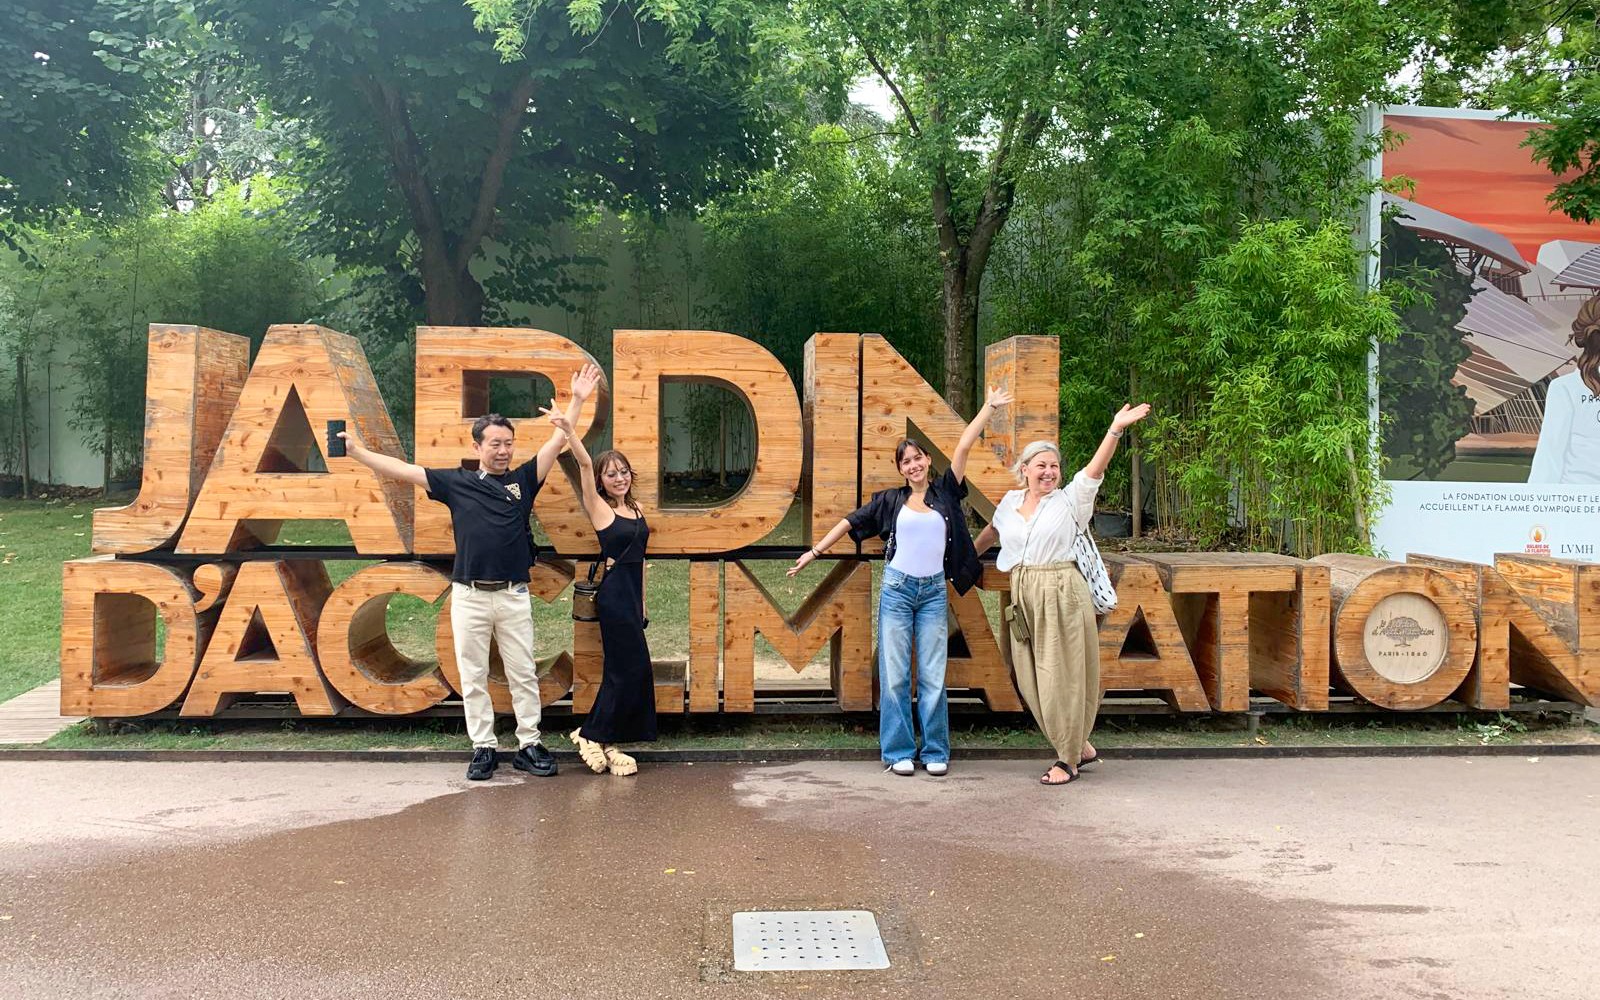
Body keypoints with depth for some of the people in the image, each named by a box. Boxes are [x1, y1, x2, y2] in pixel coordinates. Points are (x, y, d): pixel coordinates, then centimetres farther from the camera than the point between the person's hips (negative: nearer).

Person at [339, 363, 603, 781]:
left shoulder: (523, 479, 6)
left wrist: (577, 400, -5)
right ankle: (483, 748, 15)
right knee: (473, 676, 6)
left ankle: (529, 745, 13)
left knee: (523, 674, 5)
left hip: (514, 595, 0)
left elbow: (557, 443, 2)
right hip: (469, 595, 0)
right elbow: (403, 470, 4)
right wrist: (357, 452, 0)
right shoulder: (456, 482, 6)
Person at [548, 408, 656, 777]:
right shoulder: (599, 508, -7)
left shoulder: (637, 507, 12)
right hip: (613, 594, -7)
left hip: (632, 595, 7)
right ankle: (594, 736, 6)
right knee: (633, 667, -7)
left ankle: (598, 737, 20)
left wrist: (642, 602, 16)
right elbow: (585, 464, -21)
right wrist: (568, 431, -35)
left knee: (621, 670, 10)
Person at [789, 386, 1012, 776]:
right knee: (894, 674, 0)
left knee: (933, 675, 1)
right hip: (897, 589, 0)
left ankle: (935, 752, 10)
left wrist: (989, 407, 2)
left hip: (934, 592, 0)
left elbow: (965, 445, 3)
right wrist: (815, 552, 10)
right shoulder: (890, 500, 6)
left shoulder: (945, 492, 5)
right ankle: (899, 752, 9)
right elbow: (850, 522, 11)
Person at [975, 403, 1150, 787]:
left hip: (1061, 594, -5)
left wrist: (1117, 429, -24)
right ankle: (1080, 746, 23)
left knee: (1062, 676, -2)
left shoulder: (1070, 501, 0)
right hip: (1023, 596, 5)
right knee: (1031, 679, 6)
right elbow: (992, 530, 31)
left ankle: (1068, 760, 11)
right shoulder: (1010, 502, 12)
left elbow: (1095, 468, -13)